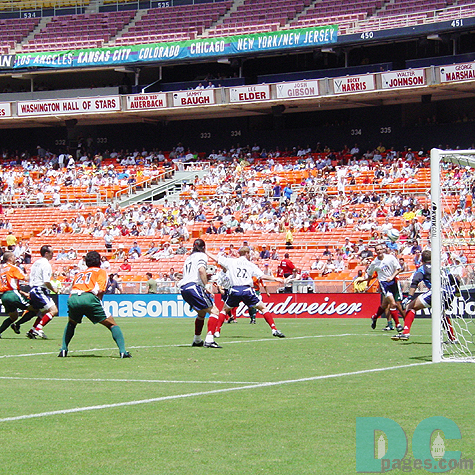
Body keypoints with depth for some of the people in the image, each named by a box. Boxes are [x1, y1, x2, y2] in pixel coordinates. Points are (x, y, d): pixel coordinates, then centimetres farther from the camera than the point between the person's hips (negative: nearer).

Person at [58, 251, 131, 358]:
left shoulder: (79, 273, 35)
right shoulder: (101, 272, 21)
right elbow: (100, 290, 3)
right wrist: (98, 303, 15)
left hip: (72, 299, 4)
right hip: (89, 298, -4)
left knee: (71, 324, 34)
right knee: (112, 325, 8)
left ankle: (63, 350, 21)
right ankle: (123, 351, -5)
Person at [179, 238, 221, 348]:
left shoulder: (189, 257, 27)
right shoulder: (202, 256, 4)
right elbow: (201, 270, -15)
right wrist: (206, 286, -12)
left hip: (183, 288, 8)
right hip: (194, 286, -8)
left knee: (202, 313, 27)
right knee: (214, 311, -6)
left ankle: (196, 340, 28)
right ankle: (209, 340, -23)